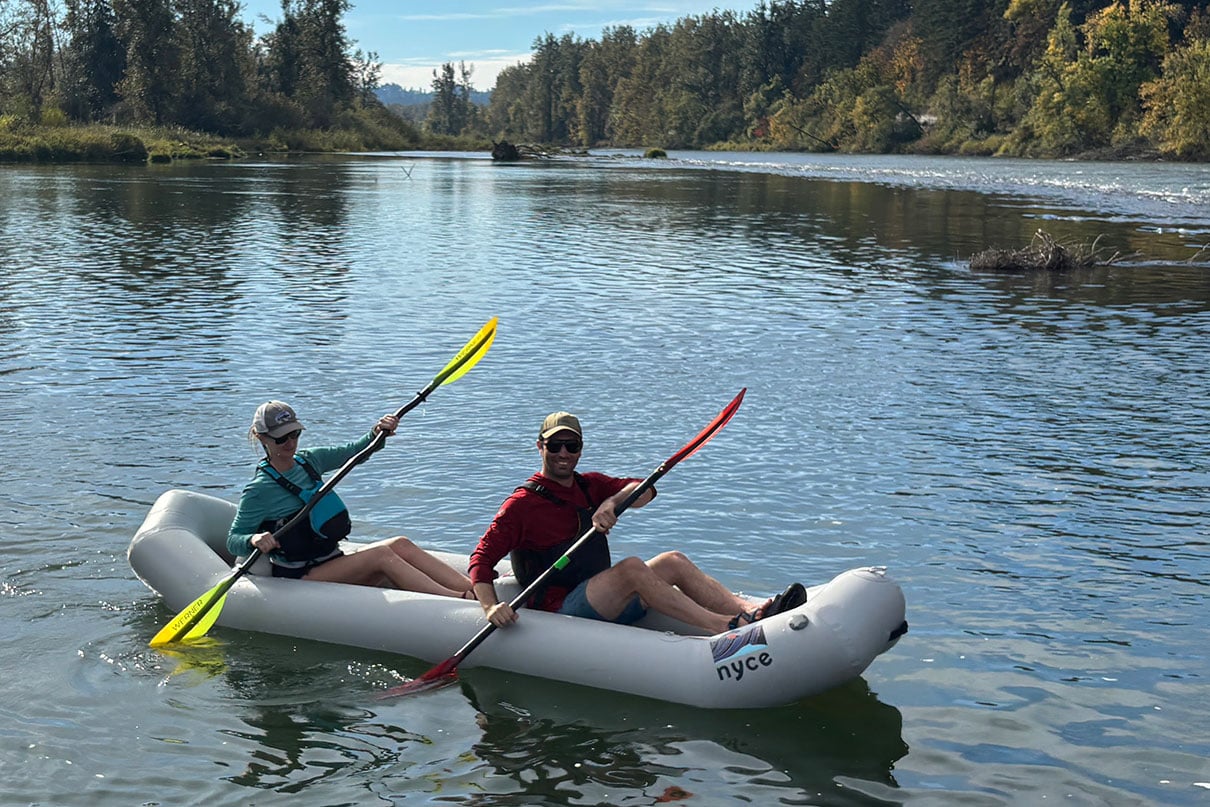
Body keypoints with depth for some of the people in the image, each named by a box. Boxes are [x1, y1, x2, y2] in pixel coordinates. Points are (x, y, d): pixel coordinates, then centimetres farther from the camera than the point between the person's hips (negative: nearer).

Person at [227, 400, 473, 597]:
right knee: (381, 555, -26)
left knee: (400, 545, -16)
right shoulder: (259, 490, -11)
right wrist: (254, 540, -30)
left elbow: (352, 452, 18)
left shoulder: (307, 460, 9)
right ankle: (463, 600, -39)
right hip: (300, 577, -7)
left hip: (332, 562, 7)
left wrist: (376, 433, -2)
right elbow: (233, 541, -8)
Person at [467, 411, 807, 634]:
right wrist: (491, 606, -27)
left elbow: (644, 489, -1)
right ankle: (727, 628, -42)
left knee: (673, 561, -9)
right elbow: (482, 558, -11)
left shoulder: (589, 486, 15)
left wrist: (612, 502, -22)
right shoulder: (523, 503, -4)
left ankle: (749, 610, -28)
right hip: (562, 610, -7)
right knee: (631, 568, -29)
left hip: (606, 604, 7)